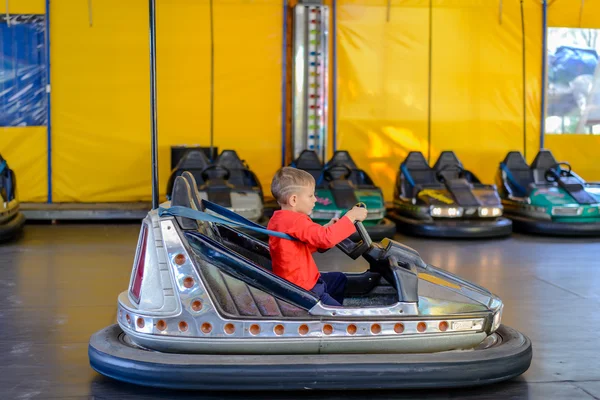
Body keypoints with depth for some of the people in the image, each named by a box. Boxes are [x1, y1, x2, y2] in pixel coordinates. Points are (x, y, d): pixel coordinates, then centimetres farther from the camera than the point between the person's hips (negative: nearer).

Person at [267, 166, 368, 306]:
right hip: (303, 290, -11)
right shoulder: (295, 221, -26)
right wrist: (351, 216, -23)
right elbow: (327, 238, -33)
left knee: (340, 279, 29)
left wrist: (325, 228, 4)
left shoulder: (279, 219, 7)